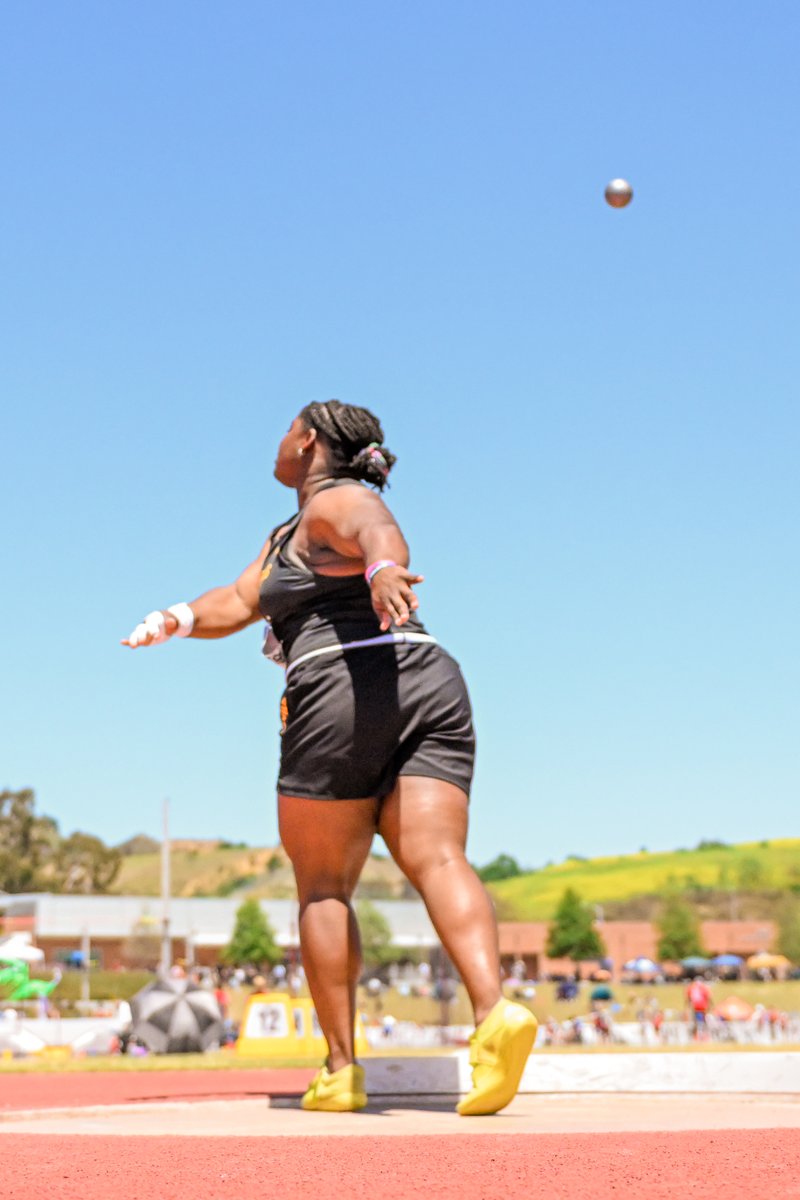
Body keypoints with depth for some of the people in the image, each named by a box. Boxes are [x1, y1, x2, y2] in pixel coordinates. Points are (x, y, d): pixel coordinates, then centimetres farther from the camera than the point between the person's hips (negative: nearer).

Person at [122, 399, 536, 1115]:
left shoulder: (335, 502, 2)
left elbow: (382, 532, -22)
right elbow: (241, 603, 23)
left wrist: (383, 571, -45)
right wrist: (182, 619, 3)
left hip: (344, 693, -8)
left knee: (324, 886, 3)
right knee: (436, 859, -9)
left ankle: (341, 1070, 4)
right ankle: (494, 1011, -31)